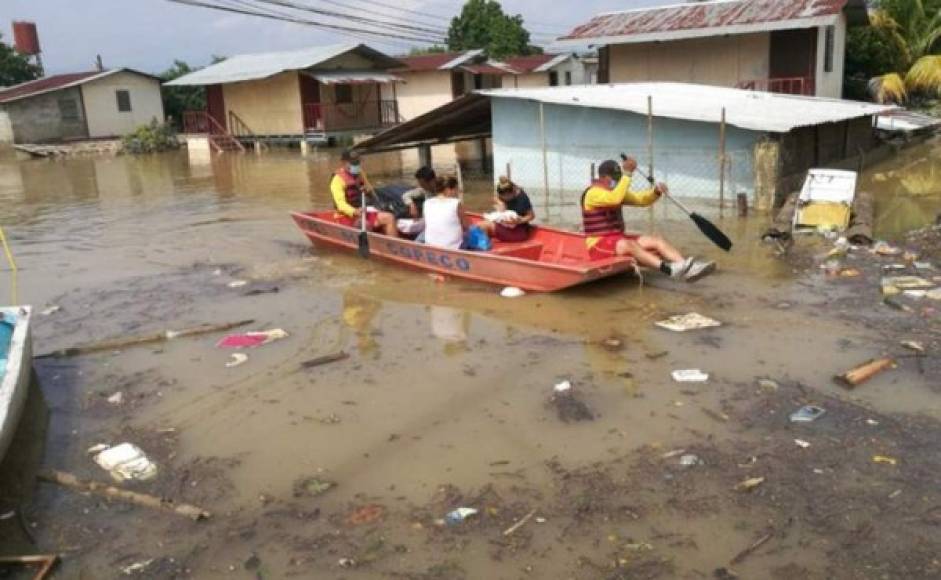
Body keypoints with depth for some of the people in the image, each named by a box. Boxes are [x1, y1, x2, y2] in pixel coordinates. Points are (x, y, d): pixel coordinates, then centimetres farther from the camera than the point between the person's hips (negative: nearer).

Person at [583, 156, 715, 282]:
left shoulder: (616, 191, 15)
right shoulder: (593, 193, -14)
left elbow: (641, 200, 14)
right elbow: (615, 199, -34)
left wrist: (656, 191, -6)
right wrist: (627, 174, -33)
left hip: (619, 239, 9)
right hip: (599, 245, -9)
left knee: (657, 241, -8)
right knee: (629, 245, -37)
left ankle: (686, 268, -26)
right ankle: (668, 268, -52)